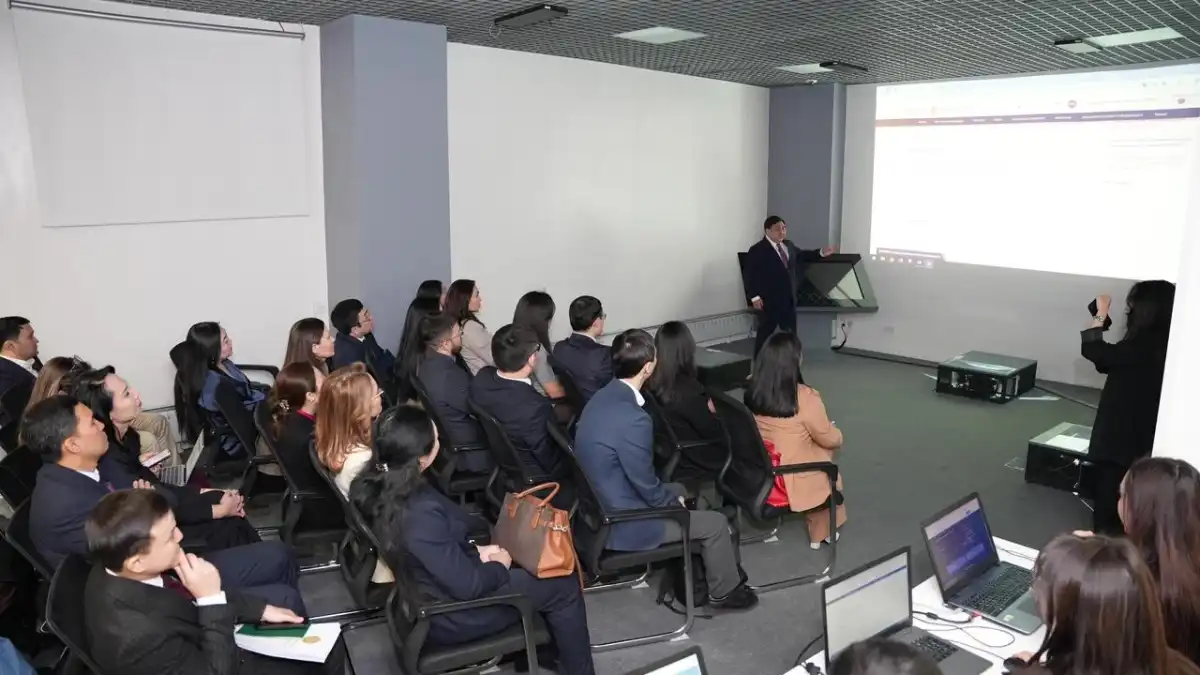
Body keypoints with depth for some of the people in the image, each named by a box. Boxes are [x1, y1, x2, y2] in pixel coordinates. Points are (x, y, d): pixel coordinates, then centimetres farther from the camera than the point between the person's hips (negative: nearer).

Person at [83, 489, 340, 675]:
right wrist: (211, 599, -34)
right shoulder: (136, 635, -40)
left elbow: (177, 587, 1)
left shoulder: (121, 569, -18)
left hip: (202, 632, 6)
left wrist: (260, 609, -2)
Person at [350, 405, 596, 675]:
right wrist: (499, 566, -9)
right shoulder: (420, 515, -38)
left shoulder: (375, 484, -11)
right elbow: (468, 585, -27)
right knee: (564, 586, 4)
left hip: (431, 583, 8)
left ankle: (556, 647, 39)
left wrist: (475, 551, 1)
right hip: (446, 615, -8)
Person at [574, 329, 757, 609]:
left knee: (682, 492, 27)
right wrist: (676, 501, -1)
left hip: (607, 503, 9)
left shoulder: (603, 398, -3)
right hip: (623, 522, -9)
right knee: (715, 523, 4)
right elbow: (647, 486, -22)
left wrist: (674, 495, 10)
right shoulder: (633, 420, -33)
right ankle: (724, 590, 28)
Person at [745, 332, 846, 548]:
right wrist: (838, 435, 13)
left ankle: (819, 531, 37)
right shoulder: (805, 398, -24)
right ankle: (821, 533, 40)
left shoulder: (752, 391, -9)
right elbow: (829, 439, -8)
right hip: (794, 482, -5)